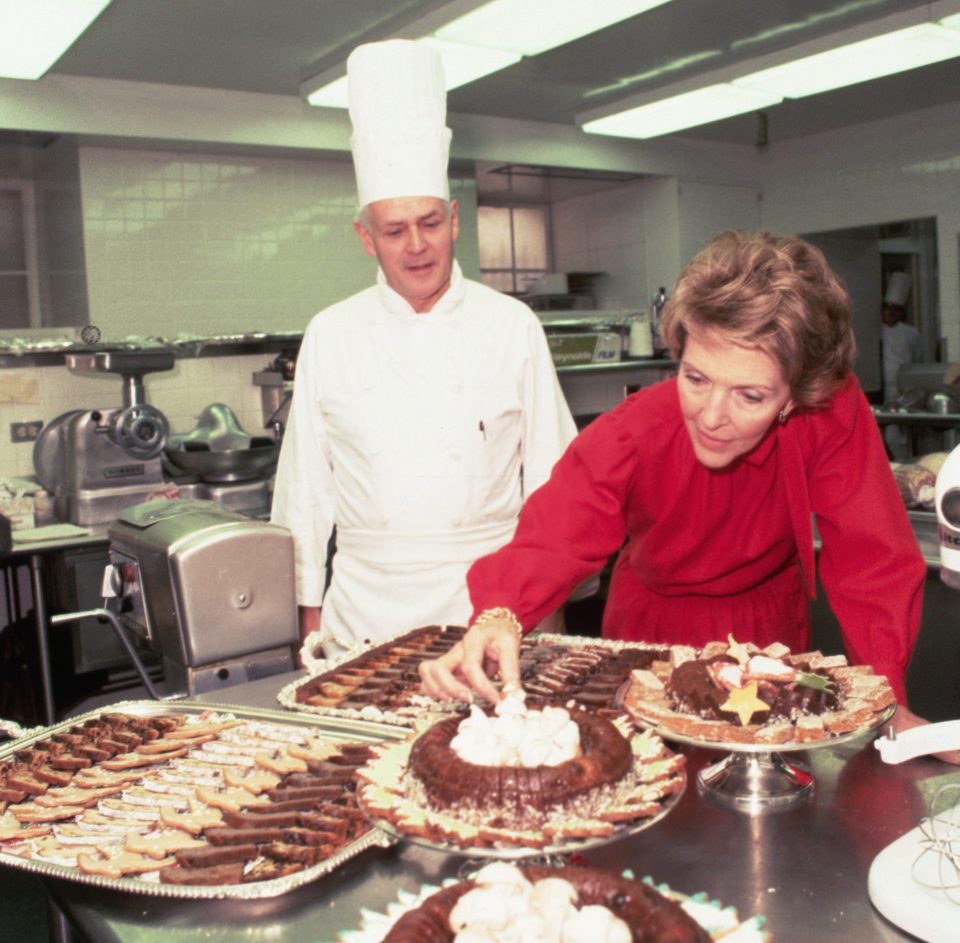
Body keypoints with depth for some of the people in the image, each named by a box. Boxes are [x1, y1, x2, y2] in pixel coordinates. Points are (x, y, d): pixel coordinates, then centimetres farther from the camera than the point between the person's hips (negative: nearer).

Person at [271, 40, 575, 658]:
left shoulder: (513, 327, 0)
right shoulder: (330, 336, 2)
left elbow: (551, 474, 3)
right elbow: (305, 489, 6)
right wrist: (311, 612, 7)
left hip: (489, 599, 0)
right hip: (366, 606, 1)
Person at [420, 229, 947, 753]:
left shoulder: (834, 412, -26)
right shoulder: (632, 432, -26)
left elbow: (870, 559, -21)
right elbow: (551, 539, -36)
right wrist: (499, 619, -56)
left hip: (768, 634, 2)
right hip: (650, 633, -1)